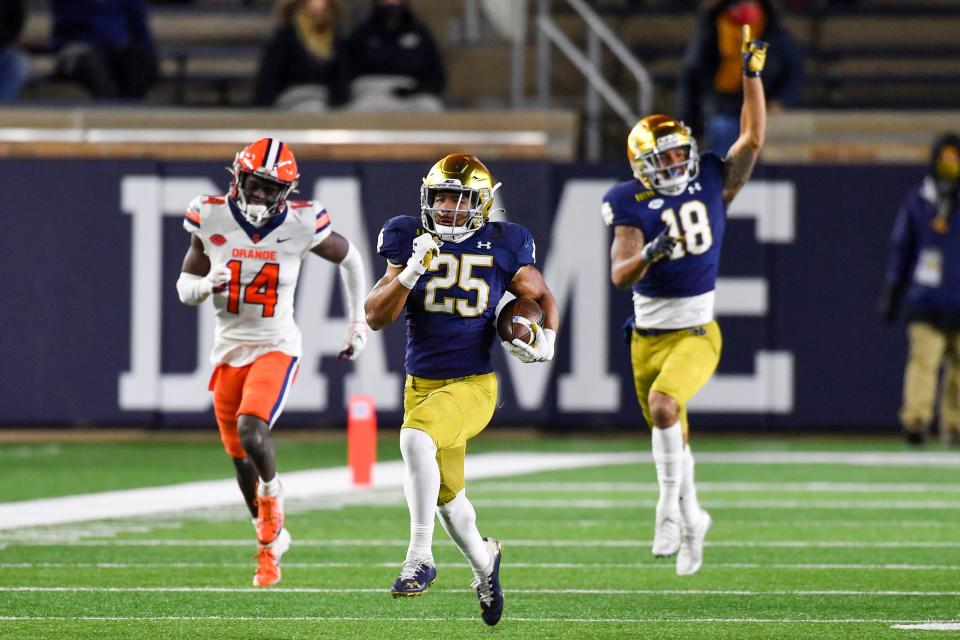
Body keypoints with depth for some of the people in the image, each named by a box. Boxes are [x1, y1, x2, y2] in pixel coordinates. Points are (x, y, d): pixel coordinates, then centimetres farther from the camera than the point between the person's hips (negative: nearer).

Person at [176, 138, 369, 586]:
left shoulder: (300, 225, -12)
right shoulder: (212, 219, -8)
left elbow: (349, 258, 7)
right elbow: (184, 288, 3)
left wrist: (358, 323, 8)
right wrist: (207, 284, -21)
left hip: (276, 348, -3)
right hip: (229, 348, 3)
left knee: (251, 431, -27)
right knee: (241, 459, 10)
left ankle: (272, 495, 5)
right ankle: (272, 539, 33)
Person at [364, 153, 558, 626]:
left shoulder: (502, 247, -5)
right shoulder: (410, 241, -2)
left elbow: (541, 297, 12)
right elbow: (375, 318, -5)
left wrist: (546, 339, -8)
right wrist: (409, 274, -20)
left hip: (473, 384, -4)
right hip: (421, 385, 4)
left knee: (416, 438, -33)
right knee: (447, 497, 16)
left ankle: (420, 558, -27)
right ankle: (483, 562, 46)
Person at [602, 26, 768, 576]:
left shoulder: (712, 185, -2)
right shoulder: (633, 206, -6)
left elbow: (754, 138, -9)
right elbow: (620, 275, -14)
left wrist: (752, 75, -15)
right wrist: (648, 255, -34)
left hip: (696, 332, -2)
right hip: (648, 335, 2)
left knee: (662, 403, -27)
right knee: (673, 431, 13)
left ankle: (672, 501, -14)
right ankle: (691, 515, 32)